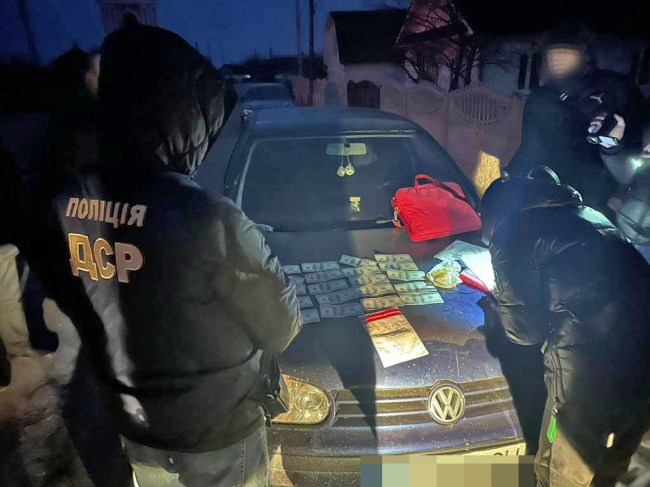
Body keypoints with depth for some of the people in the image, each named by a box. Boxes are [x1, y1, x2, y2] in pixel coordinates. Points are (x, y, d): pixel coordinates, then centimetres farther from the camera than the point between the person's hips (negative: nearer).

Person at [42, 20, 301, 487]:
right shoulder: (209, 220, -32)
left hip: (135, 434, 5)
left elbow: (76, 315, 2)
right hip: (217, 441, -5)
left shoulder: (65, 206, -13)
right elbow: (283, 327, -18)